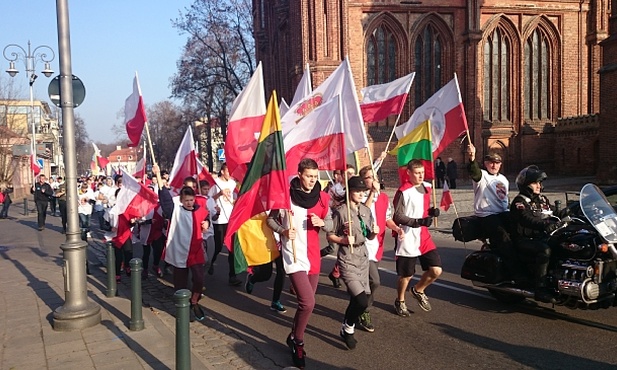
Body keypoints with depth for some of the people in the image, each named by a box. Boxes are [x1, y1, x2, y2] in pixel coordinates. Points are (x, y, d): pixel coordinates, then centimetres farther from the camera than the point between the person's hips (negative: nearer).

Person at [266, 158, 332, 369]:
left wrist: (321, 223, -13)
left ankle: (294, 337, 36)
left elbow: (330, 225, 9)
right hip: (294, 256, -5)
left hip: (313, 256, 5)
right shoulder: (286, 196, -11)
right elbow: (271, 219, 0)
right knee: (308, 303, -13)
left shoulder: (322, 198, 1)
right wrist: (283, 231, -19)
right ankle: (297, 341, 11)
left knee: (306, 303, 15)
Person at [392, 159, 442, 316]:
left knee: (436, 270, -2)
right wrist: (418, 222, -24)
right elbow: (397, 216, -14)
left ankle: (418, 290, 26)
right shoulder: (403, 192, -14)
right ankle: (400, 301, 32)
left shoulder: (426, 187, 8)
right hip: (407, 240, -6)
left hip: (424, 237, 6)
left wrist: (432, 212, -2)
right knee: (406, 275, 7)